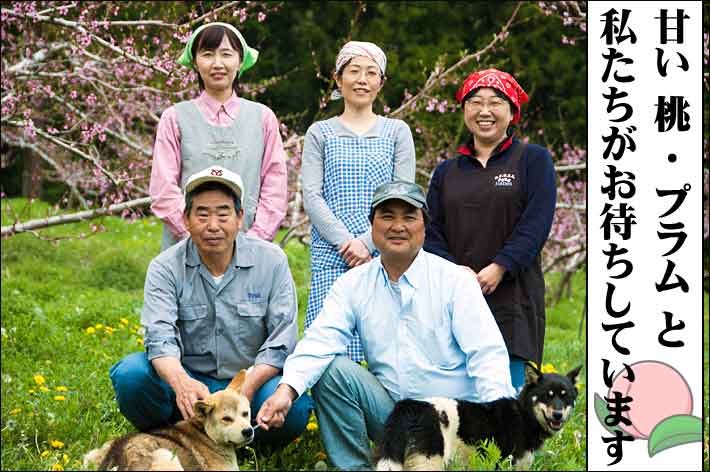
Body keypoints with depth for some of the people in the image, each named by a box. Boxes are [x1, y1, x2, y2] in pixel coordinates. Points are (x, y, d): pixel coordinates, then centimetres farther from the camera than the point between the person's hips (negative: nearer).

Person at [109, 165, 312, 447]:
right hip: (189, 381, 0)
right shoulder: (165, 267, -4)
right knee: (130, 374, -28)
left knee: (294, 407, -32)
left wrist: (244, 390, -26)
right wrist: (181, 383, -41)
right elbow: (160, 337, -19)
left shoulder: (271, 261, -3)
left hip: (252, 381, 0)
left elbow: (282, 341, -8)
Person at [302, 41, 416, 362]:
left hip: (384, 255, 0)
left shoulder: (397, 132, 12)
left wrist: (367, 242, -10)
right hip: (331, 256, 0)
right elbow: (311, 197, 2)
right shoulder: (320, 133, 12)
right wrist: (345, 242, -11)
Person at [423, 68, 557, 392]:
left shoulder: (533, 160, 7)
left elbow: (536, 223, -5)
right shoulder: (447, 171, 18)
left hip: (512, 298, -3)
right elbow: (431, 231, 10)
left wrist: (499, 268, -17)